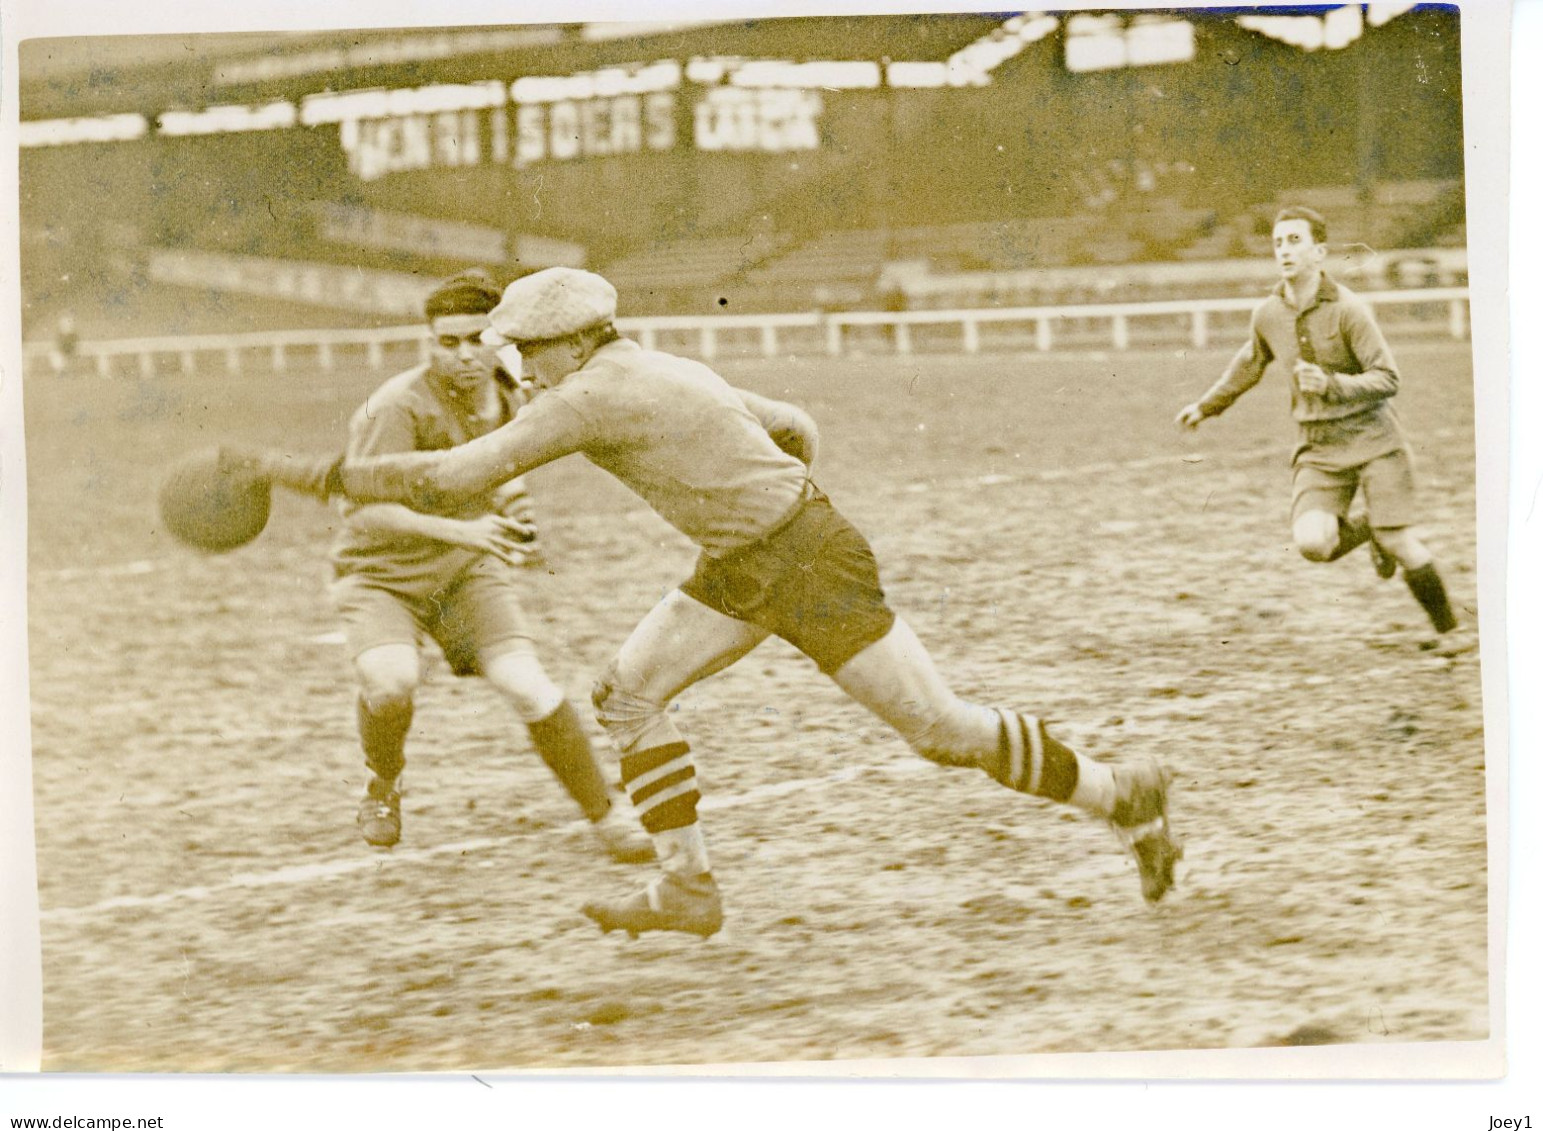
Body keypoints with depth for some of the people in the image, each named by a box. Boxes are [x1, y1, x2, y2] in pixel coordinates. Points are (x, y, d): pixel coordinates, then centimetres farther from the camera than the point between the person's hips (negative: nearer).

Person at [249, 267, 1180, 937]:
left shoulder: (595, 393, -19)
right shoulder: (662, 372, 9)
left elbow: (455, 476, -20)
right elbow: (797, 428, 18)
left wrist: (320, 476, -15)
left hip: (809, 563, -10)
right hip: (743, 567, 10)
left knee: (940, 727, -4)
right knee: (630, 690, 5)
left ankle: (1122, 793, 10)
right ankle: (689, 888, 9)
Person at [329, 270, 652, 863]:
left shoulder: (503, 397, -1)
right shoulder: (399, 405, -24)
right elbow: (364, 507, -32)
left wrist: (511, 507, -5)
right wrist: (461, 530, -43)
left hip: (466, 570, 4)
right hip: (381, 574, -4)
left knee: (527, 684, -16)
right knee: (390, 682, -30)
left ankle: (604, 814, -3)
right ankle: (383, 785, 2)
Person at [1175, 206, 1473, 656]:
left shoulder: (1348, 310, -12)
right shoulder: (1268, 315, 3)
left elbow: (1387, 379, -13)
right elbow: (1248, 365, 25)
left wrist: (1333, 385, -28)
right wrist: (1206, 406, 36)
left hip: (1372, 437, -4)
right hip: (1317, 447, 4)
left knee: (1401, 542, -9)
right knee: (1312, 541, -19)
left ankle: (1448, 629, 12)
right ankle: (1365, 527, 16)